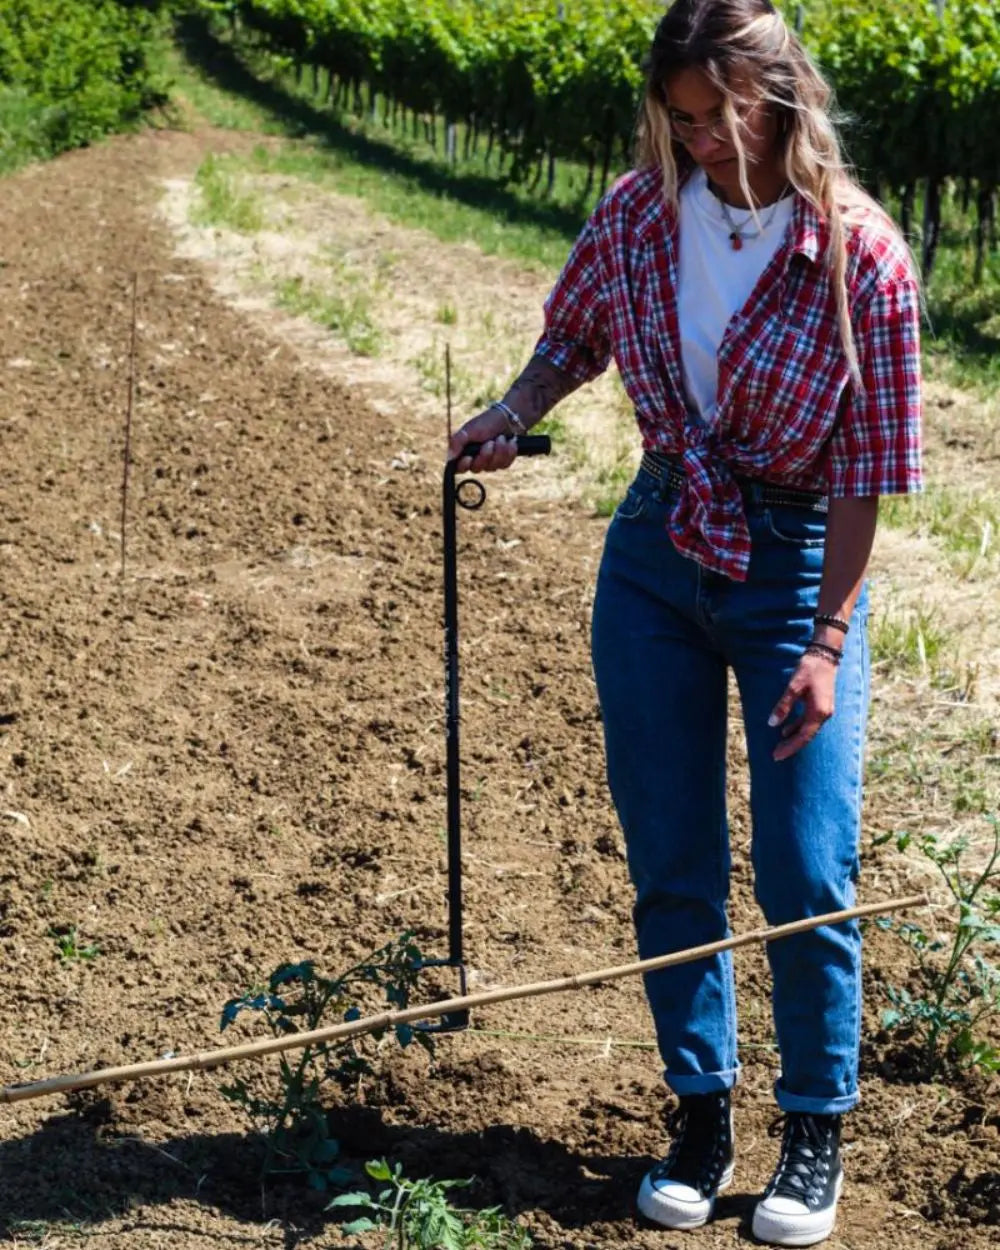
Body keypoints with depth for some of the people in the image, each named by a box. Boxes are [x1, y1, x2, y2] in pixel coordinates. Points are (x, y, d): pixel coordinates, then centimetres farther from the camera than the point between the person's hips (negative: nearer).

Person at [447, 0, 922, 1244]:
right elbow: (572, 334, 16)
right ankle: (700, 1116, 25)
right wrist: (512, 413, -3)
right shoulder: (637, 215, -5)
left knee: (806, 878, -1)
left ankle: (816, 1133, 19)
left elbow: (862, 475, -14)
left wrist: (826, 642, -16)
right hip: (656, 559, 4)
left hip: (797, 568, -3)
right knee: (671, 868, 9)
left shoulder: (863, 257, -17)